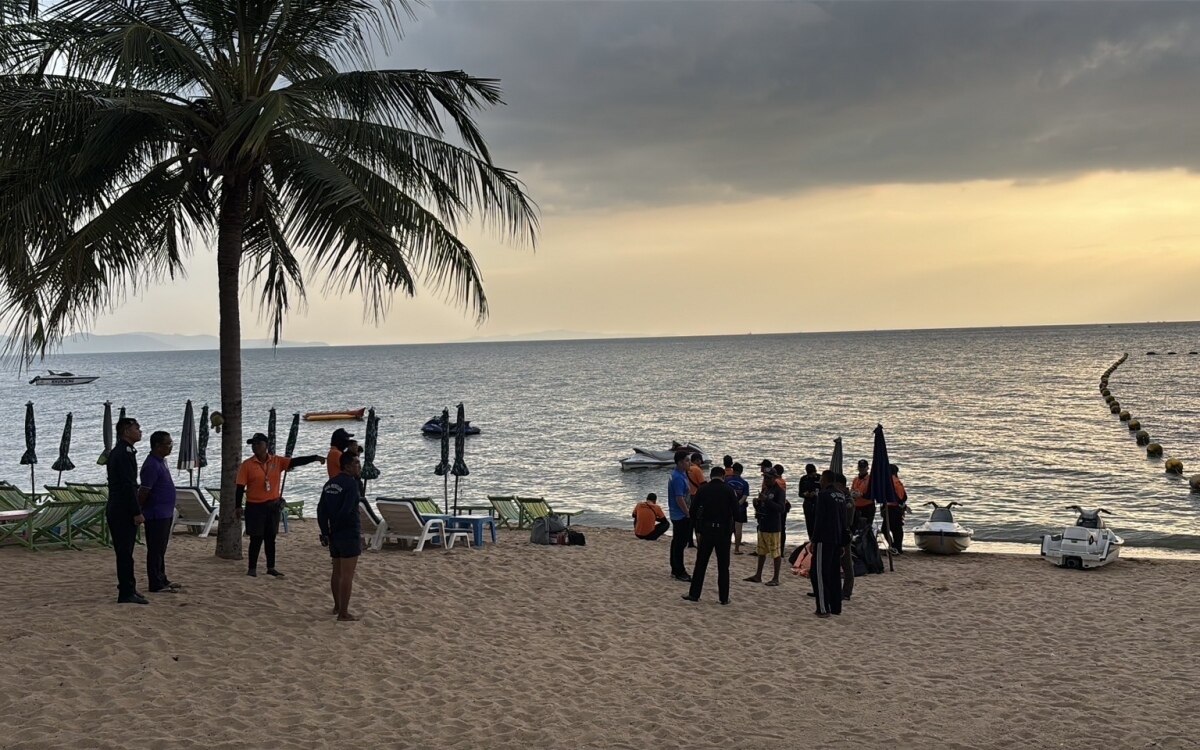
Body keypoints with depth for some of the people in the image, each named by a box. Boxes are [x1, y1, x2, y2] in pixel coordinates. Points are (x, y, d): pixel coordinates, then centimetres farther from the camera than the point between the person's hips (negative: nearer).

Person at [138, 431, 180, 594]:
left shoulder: (161, 461, 12)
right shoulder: (152, 465, -20)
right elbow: (143, 492, -21)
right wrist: (137, 512, -14)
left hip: (165, 513, 10)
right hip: (156, 515, -10)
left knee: (160, 550, 16)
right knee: (155, 550, -4)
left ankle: (162, 580, 23)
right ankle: (155, 585, 0)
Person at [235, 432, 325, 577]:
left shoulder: (277, 461, 0)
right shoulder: (247, 465, -7)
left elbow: (296, 461, -7)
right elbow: (240, 487, -7)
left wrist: (315, 458, -17)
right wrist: (237, 507, -9)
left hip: (273, 505, 3)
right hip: (255, 507, -3)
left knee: (270, 538, 12)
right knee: (256, 539, 0)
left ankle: (271, 568, 21)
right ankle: (252, 569, 10)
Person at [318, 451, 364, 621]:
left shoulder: (329, 484, 10)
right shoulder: (351, 483, -15)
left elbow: (321, 510, 7)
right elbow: (346, 511, -22)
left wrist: (326, 532, 6)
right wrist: (336, 526, -5)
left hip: (334, 535, 8)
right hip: (349, 534, -8)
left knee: (337, 571, 21)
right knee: (347, 574, -4)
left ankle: (337, 606, 33)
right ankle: (343, 613, -3)